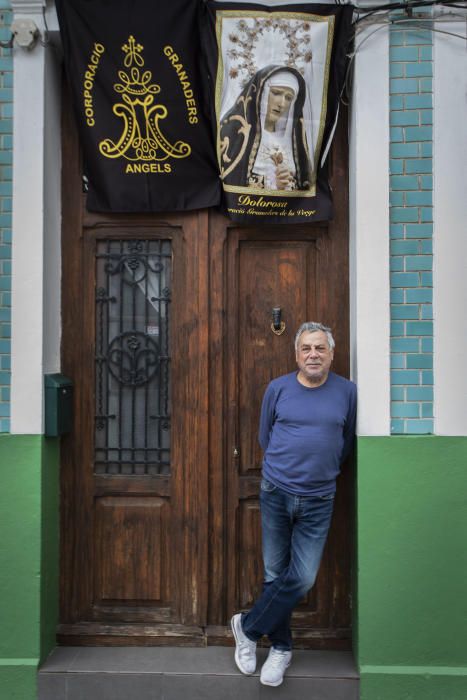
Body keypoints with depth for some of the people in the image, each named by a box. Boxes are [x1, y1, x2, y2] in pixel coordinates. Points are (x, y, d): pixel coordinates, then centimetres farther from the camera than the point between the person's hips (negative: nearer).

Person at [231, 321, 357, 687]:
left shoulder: (347, 391, -1)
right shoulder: (278, 388, -1)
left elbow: (347, 441, 11)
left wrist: (323, 469, 11)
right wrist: (287, 466, 9)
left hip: (318, 500, 0)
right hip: (276, 493, 0)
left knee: (302, 579, -2)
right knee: (275, 574, 8)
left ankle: (248, 627, 20)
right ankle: (281, 647, 28)